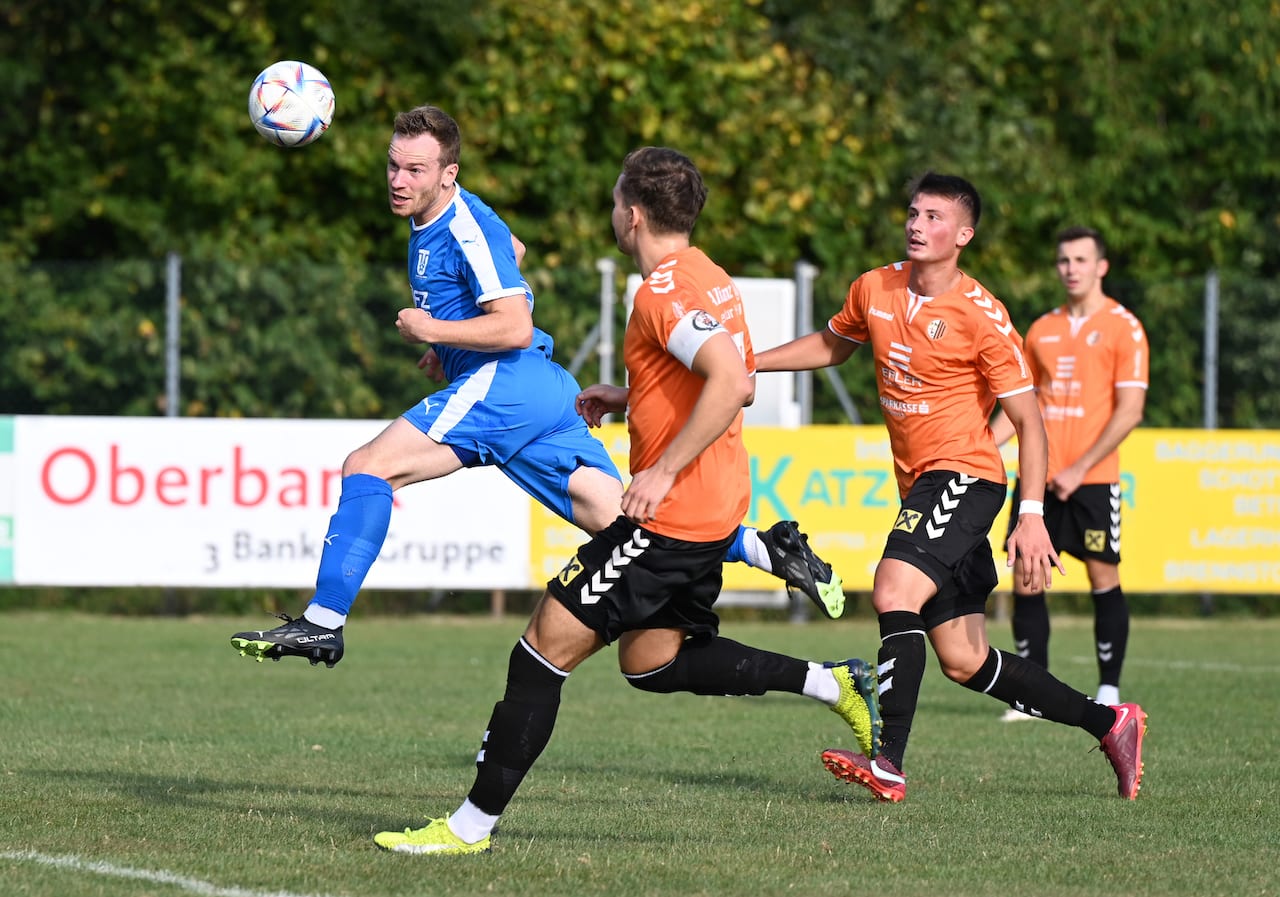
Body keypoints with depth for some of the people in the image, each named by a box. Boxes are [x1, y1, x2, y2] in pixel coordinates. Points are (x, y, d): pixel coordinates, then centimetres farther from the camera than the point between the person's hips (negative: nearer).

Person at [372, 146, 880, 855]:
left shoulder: (664, 291, -18)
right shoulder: (709, 278, 13)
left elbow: (731, 383, -30)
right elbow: (736, 382, 23)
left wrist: (664, 470, -27)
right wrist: (630, 398, 21)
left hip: (670, 519, -10)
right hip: (714, 511, 10)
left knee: (544, 648, -6)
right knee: (651, 662, 21)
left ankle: (472, 823, -4)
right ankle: (830, 682, 14)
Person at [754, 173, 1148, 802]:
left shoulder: (981, 316, -12)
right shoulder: (875, 290, 6)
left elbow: (1028, 422, -10)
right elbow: (831, 345, 28)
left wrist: (1032, 516, -18)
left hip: (963, 476, -7)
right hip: (920, 485, 7)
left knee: (895, 593, -28)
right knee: (964, 661, 7)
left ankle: (888, 764, -31)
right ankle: (1109, 723, 21)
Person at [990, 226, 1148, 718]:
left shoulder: (1123, 327, -3)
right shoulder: (1042, 330, 13)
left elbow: (1130, 410, -9)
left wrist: (1079, 469, -14)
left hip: (1092, 479, -5)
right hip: (1038, 478, 5)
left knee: (1104, 580, -2)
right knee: (1026, 582, 0)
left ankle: (1108, 693, 7)